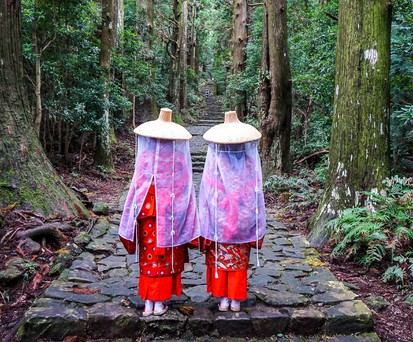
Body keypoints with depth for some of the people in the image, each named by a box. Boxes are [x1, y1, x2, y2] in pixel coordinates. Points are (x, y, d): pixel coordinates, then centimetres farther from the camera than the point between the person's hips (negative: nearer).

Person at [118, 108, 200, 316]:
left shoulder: (145, 157, -5)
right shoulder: (179, 159, -6)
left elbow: (136, 189, -3)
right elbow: (185, 193, -4)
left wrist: (133, 220, 5)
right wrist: (187, 224, 4)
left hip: (148, 217, 1)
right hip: (171, 218, 0)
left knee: (148, 258, 12)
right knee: (167, 259, 11)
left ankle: (148, 303, 18)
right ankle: (160, 303, 17)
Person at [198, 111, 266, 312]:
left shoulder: (214, 163, -9)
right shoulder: (250, 164, -5)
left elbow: (206, 197, -7)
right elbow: (256, 196, -1)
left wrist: (206, 229, 2)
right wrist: (257, 230, 8)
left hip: (218, 223, -1)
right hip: (243, 223, 1)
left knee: (219, 259, 11)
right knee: (239, 261, 12)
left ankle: (223, 299, 16)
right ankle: (235, 300, 19)